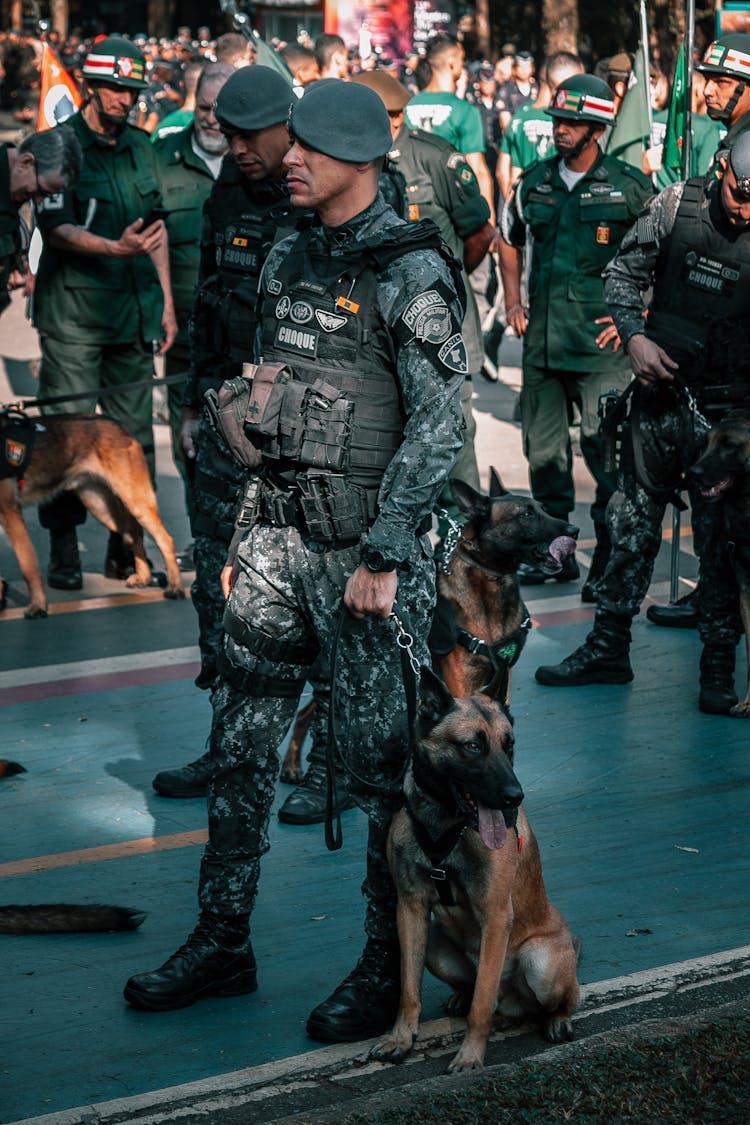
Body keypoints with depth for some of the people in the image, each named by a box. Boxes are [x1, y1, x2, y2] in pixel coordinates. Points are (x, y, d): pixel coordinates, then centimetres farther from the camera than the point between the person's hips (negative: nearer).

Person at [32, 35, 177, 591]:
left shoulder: (140, 146, 12)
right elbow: (55, 227, -15)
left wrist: (166, 303, 15)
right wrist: (115, 249, -30)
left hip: (134, 311, 5)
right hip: (74, 311, -5)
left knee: (135, 432, 6)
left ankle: (127, 543, 14)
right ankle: (64, 545, 5)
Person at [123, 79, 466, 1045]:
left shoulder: (410, 273, -11)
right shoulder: (288, 261, 12)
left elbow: (437, 426, -15)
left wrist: (384, 558, -18)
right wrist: (247, 535, 16)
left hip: (365, 547, -7)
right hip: (279, 537, 7)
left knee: (384, 765, 2)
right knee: (239, 747, 10)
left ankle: (387, 970, 13)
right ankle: (222, 943, 21)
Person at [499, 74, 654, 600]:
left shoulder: (630, 186, -5)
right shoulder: (534, 183, 8)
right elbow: (509, 240, 25)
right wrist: (513, 302, 16)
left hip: (602, 343, -5)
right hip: (543, 341, 5)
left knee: (607, 453, -6)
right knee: (544, 452, 12)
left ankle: (610, 563, 1)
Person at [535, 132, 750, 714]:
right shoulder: (679, 203, -5)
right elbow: (624, 272, 7)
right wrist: (634, 336, -9)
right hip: (660, 391, 3)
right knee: (633, 523, 11)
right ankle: (608, 649, 23)